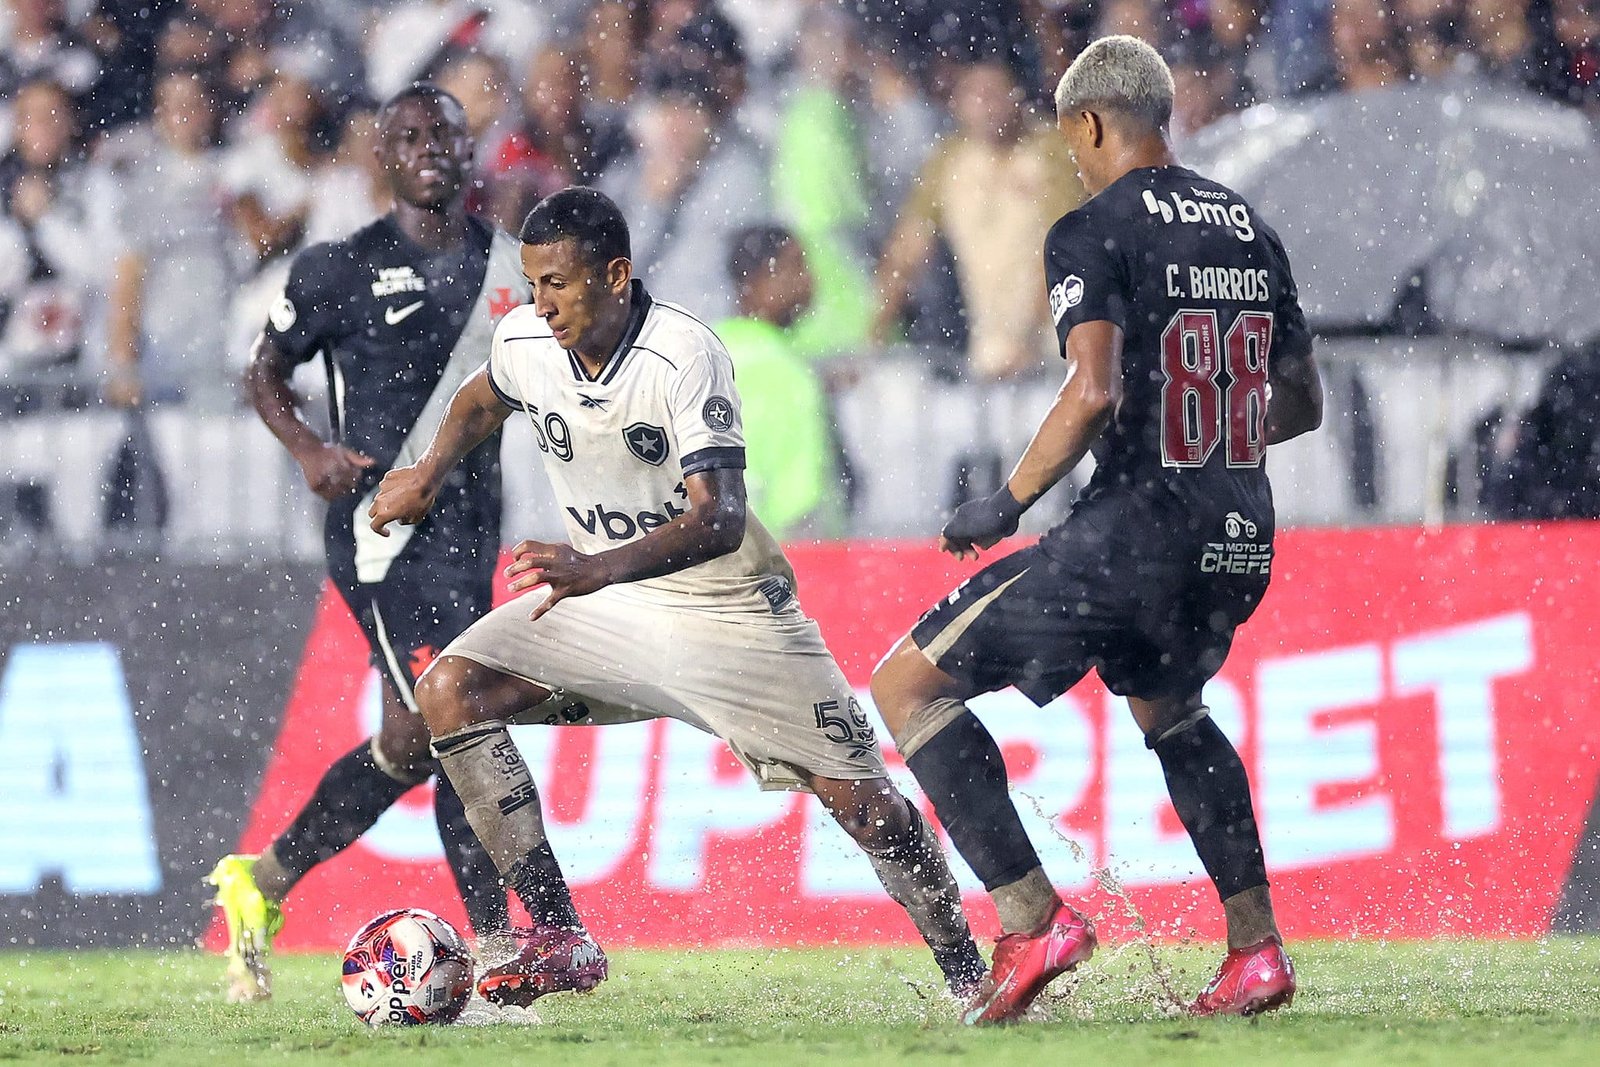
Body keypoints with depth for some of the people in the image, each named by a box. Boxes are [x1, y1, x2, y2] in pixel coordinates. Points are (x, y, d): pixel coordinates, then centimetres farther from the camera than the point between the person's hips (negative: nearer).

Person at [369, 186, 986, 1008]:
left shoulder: (684, 356, -26)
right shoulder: (523, 342, -9)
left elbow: (720, 519, -35)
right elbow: (483, 399, 19)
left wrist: (599, 568, -49)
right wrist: (429, 472, 4)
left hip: (729, 610, -5)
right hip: (605, 600, 5)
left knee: (861, 799, -8)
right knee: (451, 688, -16)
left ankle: (967, 966, 16)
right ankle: (560, 941, -16)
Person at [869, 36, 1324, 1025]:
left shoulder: (1096, 234, -8)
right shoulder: (1252, 230, 13)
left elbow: (1096, 392, -21)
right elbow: (1303, 404, 21)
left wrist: (1007, 503, -11)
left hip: (1134, 528, -8)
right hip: (1241, 536, 8)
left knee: (908, 687, 2)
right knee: (1168, 707, 36)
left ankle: (1033, 922, -9)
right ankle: (1258, 950, 27)